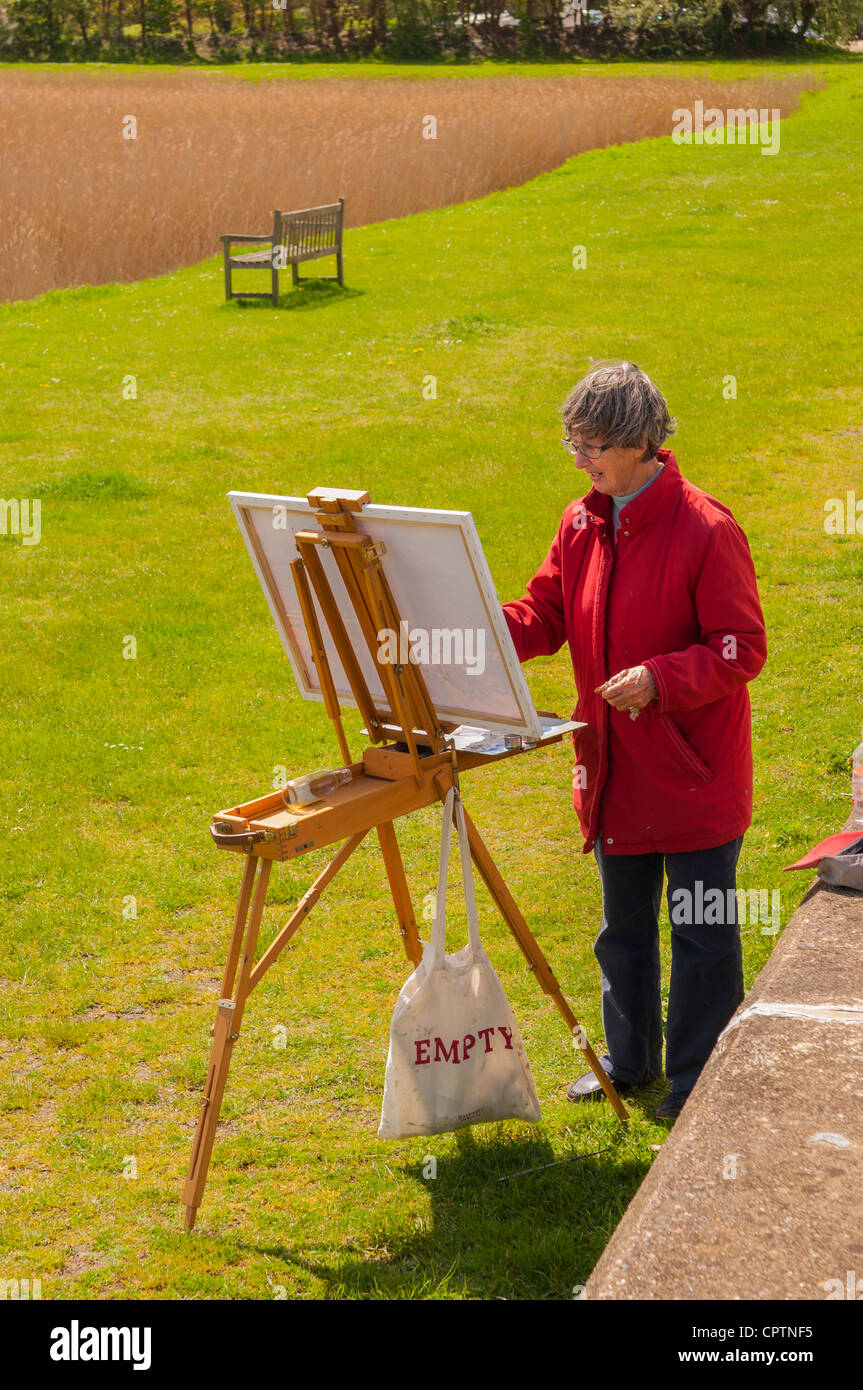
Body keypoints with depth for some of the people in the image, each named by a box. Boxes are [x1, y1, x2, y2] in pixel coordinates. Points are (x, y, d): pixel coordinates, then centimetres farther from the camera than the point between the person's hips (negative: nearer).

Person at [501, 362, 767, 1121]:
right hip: (615, 771, 7)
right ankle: (630, 1059, 36)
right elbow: (544, 616, 7)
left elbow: (742, 650, -16)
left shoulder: (706, 530, -19)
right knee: (624, 924, 20)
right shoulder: (581, 525, 3)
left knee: (702, 931, 6)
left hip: (695, 772, -7)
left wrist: (661, 679, -28)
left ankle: (698, 1077, 20)